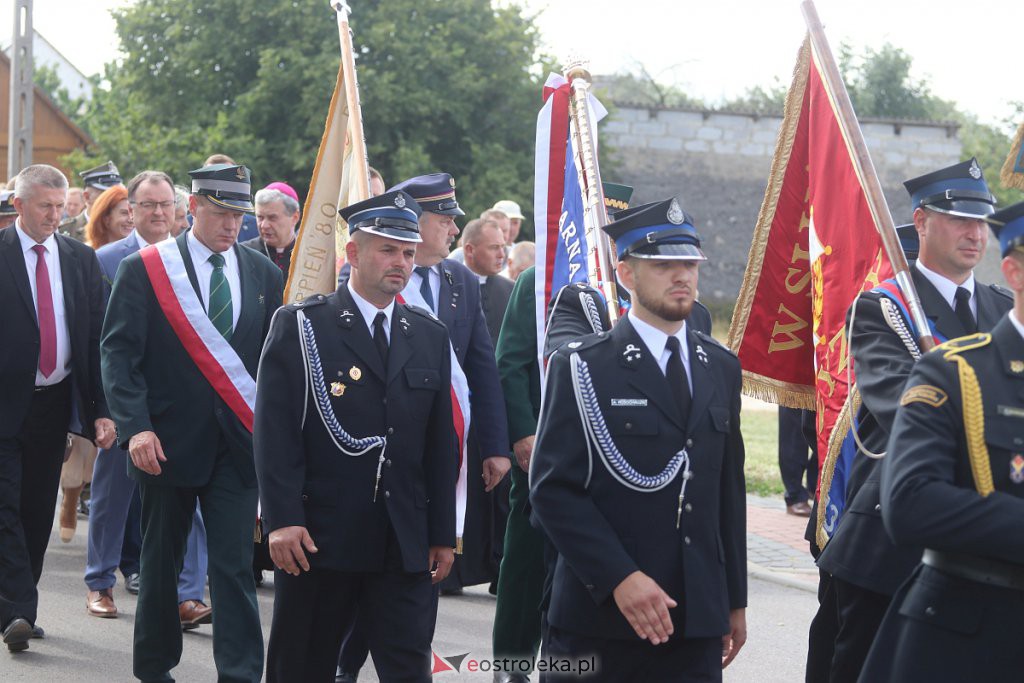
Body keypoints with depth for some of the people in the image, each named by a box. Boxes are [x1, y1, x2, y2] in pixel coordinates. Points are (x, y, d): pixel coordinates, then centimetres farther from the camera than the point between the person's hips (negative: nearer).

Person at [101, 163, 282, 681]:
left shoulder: (263, 273, 7)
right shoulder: (143, 270, -3)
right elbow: (120, 355, -7)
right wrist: (135, 427, -18)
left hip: (238, 441, 1)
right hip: (167, 441, -1)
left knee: (235, 564, -4)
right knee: (161, 561, 11)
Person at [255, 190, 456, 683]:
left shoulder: (430, 337, 11)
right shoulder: (300, 326, -3)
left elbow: (441, 443, 12)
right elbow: (275, 431, -9)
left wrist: (443, 534, 9)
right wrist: (282, 520, -16)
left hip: (405, 547, 3)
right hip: (318, 539, -3)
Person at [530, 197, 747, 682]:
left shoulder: (721, 368, 14)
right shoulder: (582, 368, -3)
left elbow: (729, 489, 16)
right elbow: (553, 487, -10)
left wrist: (734, 600, 15)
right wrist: (619, 578, -18)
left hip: (696, 623, 4)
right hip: (600, 617, -4)